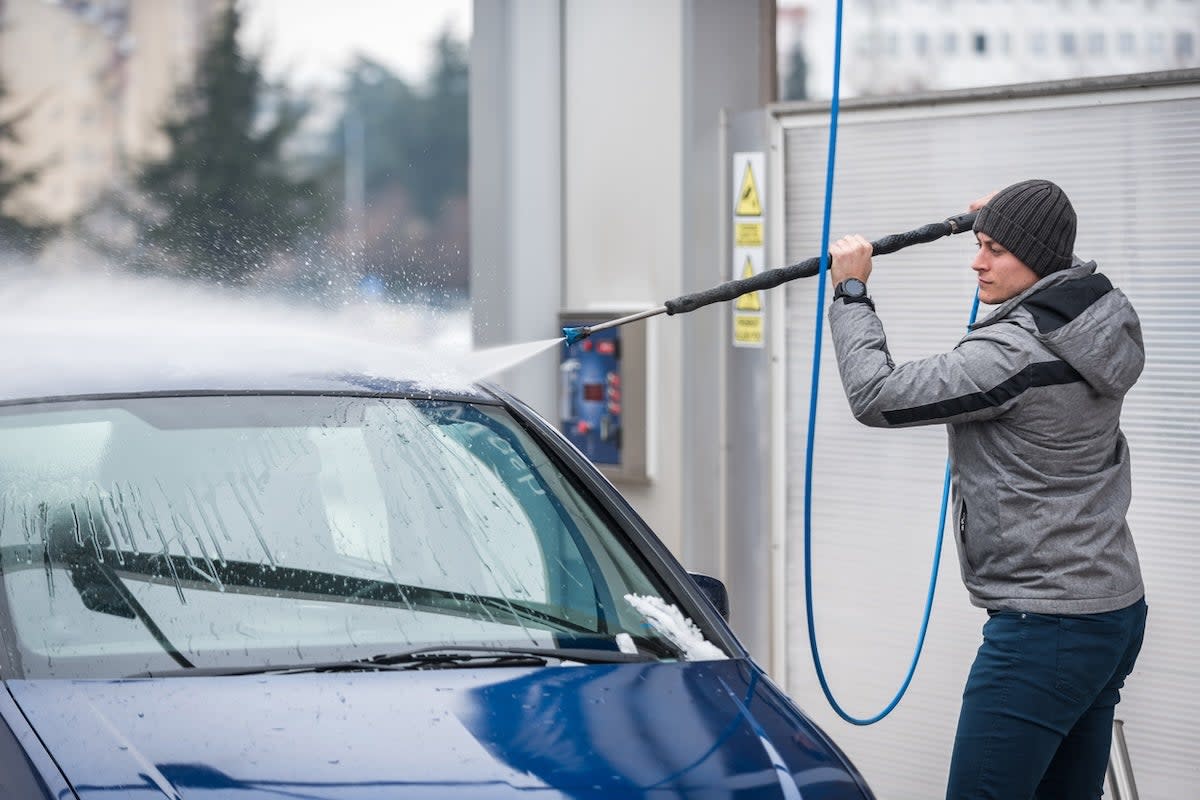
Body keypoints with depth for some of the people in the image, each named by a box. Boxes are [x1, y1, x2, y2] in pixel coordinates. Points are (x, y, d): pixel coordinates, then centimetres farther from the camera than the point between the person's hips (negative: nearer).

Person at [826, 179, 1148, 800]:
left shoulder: (1014, 353, -20)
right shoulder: (1097, 325, 7)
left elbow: (876, 396, -17)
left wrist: (851, 293, -6)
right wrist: (1004, 224, 38)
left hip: (1045, 627, -10)